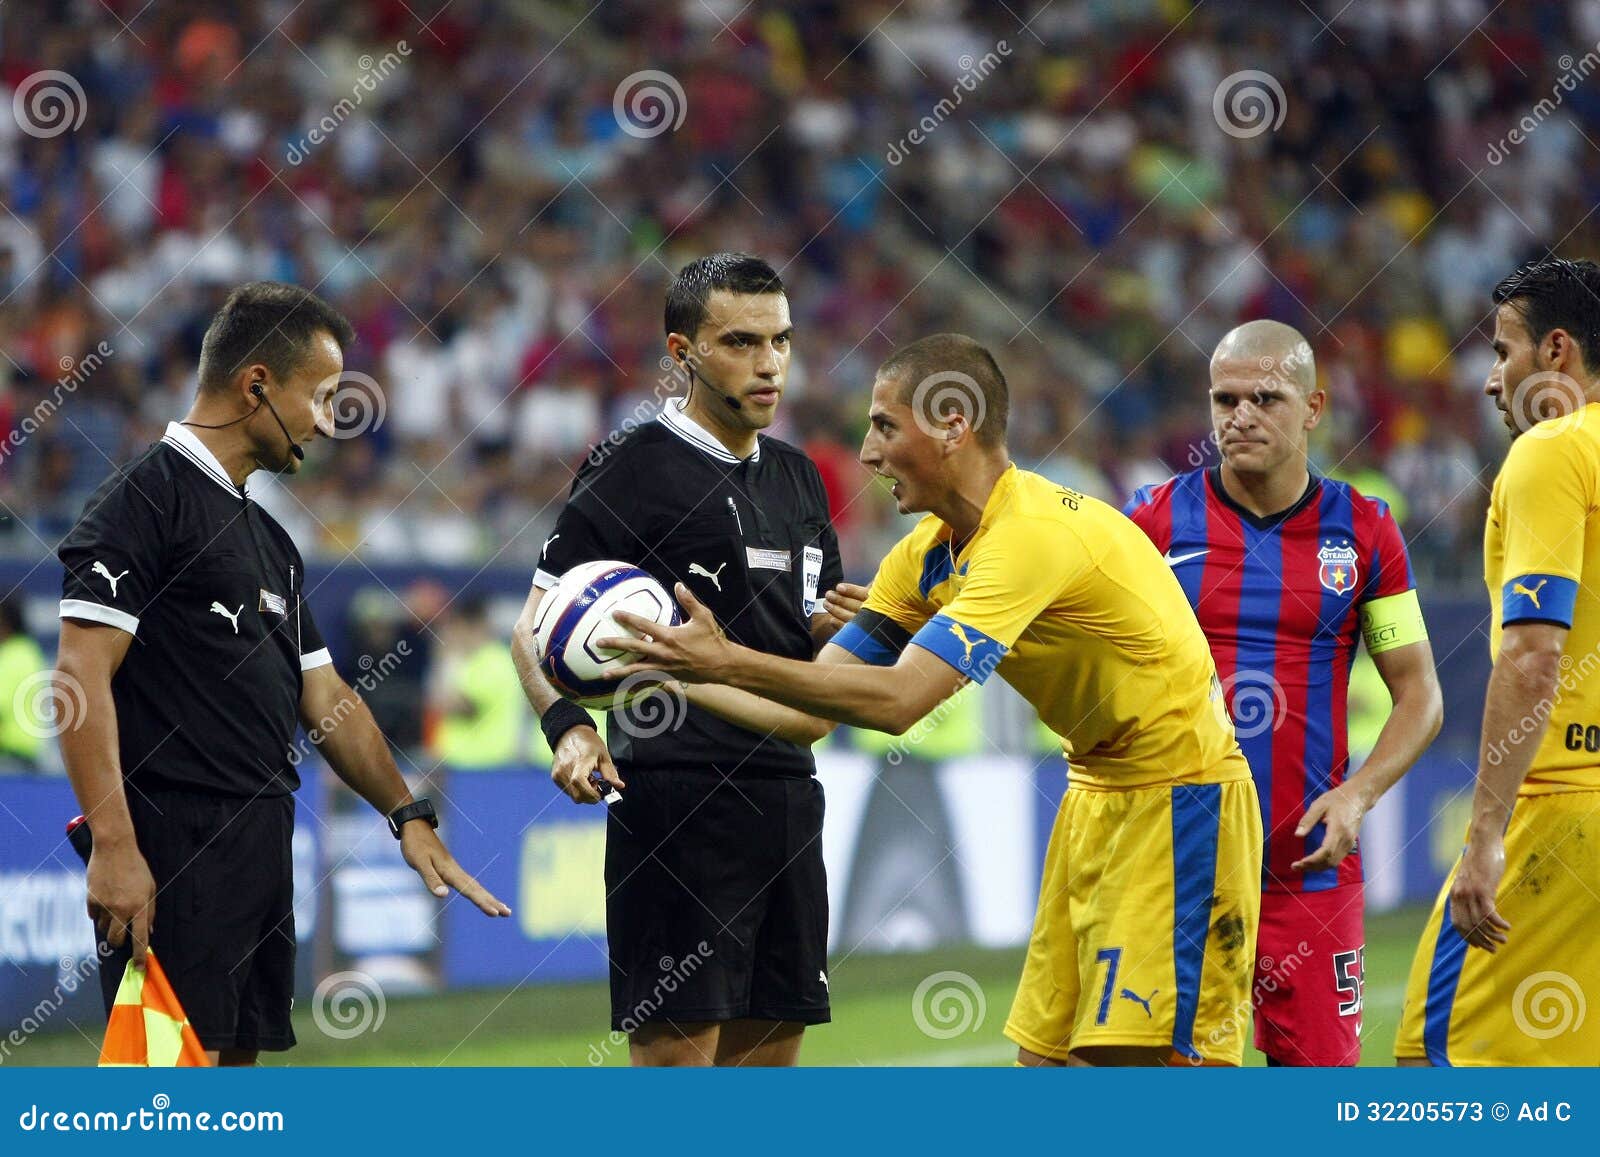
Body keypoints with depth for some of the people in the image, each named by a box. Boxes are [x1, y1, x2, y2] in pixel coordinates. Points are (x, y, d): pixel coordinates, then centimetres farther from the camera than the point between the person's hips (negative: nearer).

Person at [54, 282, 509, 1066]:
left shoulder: (268, 539, 21)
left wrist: (408, 815, 15)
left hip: (259, 852, 9)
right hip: (174, 853, -9)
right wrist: (112, 844, -22)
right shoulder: (145, 498, -7)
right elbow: (81, 675, -15)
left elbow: (325, 699, 25)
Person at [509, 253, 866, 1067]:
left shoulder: (797, 477, 17)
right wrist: (568, 727, -24)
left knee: (769, 1052, 8)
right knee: (675, 1047, -10)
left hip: (786, 787, 7)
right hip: (676, 799, -7)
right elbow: (535, 630, -6)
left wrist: (833, 628, 4)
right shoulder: (632, 469, -4)